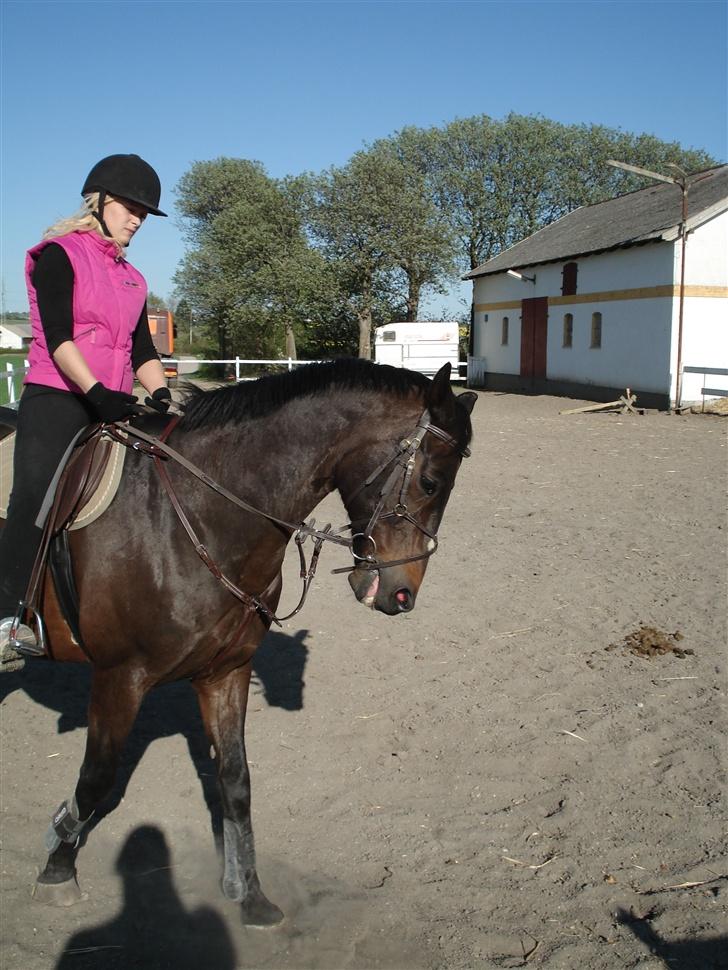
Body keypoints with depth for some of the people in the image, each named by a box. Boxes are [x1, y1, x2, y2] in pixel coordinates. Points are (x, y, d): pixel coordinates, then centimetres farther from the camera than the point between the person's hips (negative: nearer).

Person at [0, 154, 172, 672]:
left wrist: (161, 395, -7)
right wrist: (97, 391, -25)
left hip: (111, 409, 7)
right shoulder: (59, 255, -1)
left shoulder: (132, 278, 18)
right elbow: (57, 336, -13)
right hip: (55, 402, -6)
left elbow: (142, 351, 13)